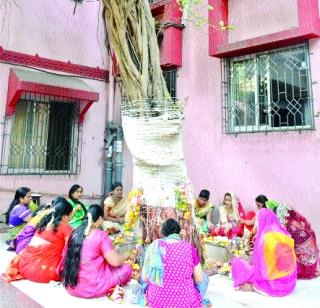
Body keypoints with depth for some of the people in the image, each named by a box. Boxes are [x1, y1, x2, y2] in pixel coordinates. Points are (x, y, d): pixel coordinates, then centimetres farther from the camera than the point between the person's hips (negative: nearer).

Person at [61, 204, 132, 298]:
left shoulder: (75, 232, 4)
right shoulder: (101, 235, -14)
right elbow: (115, 262, -14)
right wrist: (126, 255, 7)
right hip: (91, 288, -6)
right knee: (126, 268, 7)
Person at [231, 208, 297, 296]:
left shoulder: (264, 238, -20)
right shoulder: (285, 236, -2)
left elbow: (260, 265, -15)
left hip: (273, 285, -6)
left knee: (236, 261, 3)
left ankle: (253, 286, 2)